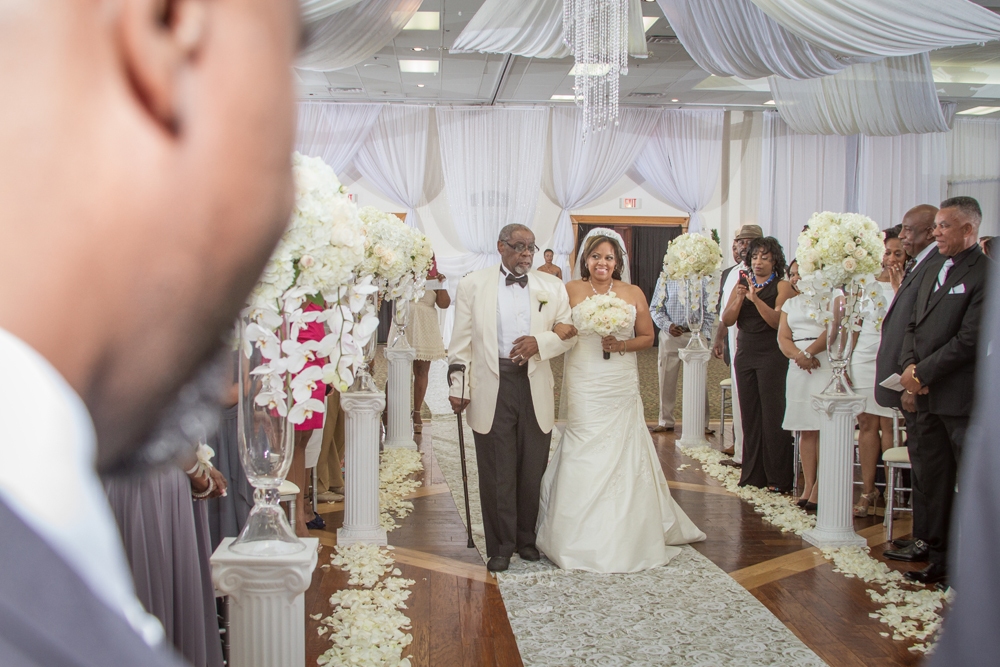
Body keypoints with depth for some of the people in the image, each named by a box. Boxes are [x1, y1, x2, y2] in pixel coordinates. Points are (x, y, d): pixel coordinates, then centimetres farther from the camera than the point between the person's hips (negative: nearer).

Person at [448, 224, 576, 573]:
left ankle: (527, 539, 26)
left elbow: (569, 333, 10)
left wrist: (540, 342, -10)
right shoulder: (472, 285, 4)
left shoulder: (552, 288, 9)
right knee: (496, 472, 3)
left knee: (533, 470, 9)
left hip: (536, 387, 2)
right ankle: (501, 547, 15)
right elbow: (461, 341, 3)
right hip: (491, 387, -2)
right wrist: (458, 386, -4)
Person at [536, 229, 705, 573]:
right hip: (584, 387, -1)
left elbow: (647, 337, 9)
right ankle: (583, 539, 10)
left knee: (623, 457, 4)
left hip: (622, 387, 2)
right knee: (584, 458, -2)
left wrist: (622, 345, -8)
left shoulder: (633, 293, 5)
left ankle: (625, 537, 18)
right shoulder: (571, 290, 2)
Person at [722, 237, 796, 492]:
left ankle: (778, 479, 4)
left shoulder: (782, 286, -3)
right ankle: (753, 475, 16)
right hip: (745, 354, 5)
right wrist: (739, 298, -15)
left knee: (773, 416, -4)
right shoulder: (742, 284, 11)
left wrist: (756, 298, -24)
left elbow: (777, 321, -16)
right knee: (749, 415, 8)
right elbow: (727, 320, 1)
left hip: (772, 356, -5)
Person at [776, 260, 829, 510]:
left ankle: (820, 487, -7)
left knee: (823, 427, -9)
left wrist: (809, 352, -16)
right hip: (798, 368, 6)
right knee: (805, 429, 3)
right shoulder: (790, 304, 21)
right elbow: (783, 337, 10)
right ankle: (807, 486, 4)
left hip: (824, 365, -6)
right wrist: (799, 356, -9)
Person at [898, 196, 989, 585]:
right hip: (928, 396, 8)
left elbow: (971, 338, -17)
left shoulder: (985, 273, -10)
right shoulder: (931, 275, 18)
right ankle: (940, 560, 22)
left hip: (965, 399, -8)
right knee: (933, 483, 12)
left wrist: (923, 372, -13)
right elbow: (913, 327, 18)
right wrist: (908, 366, -1)